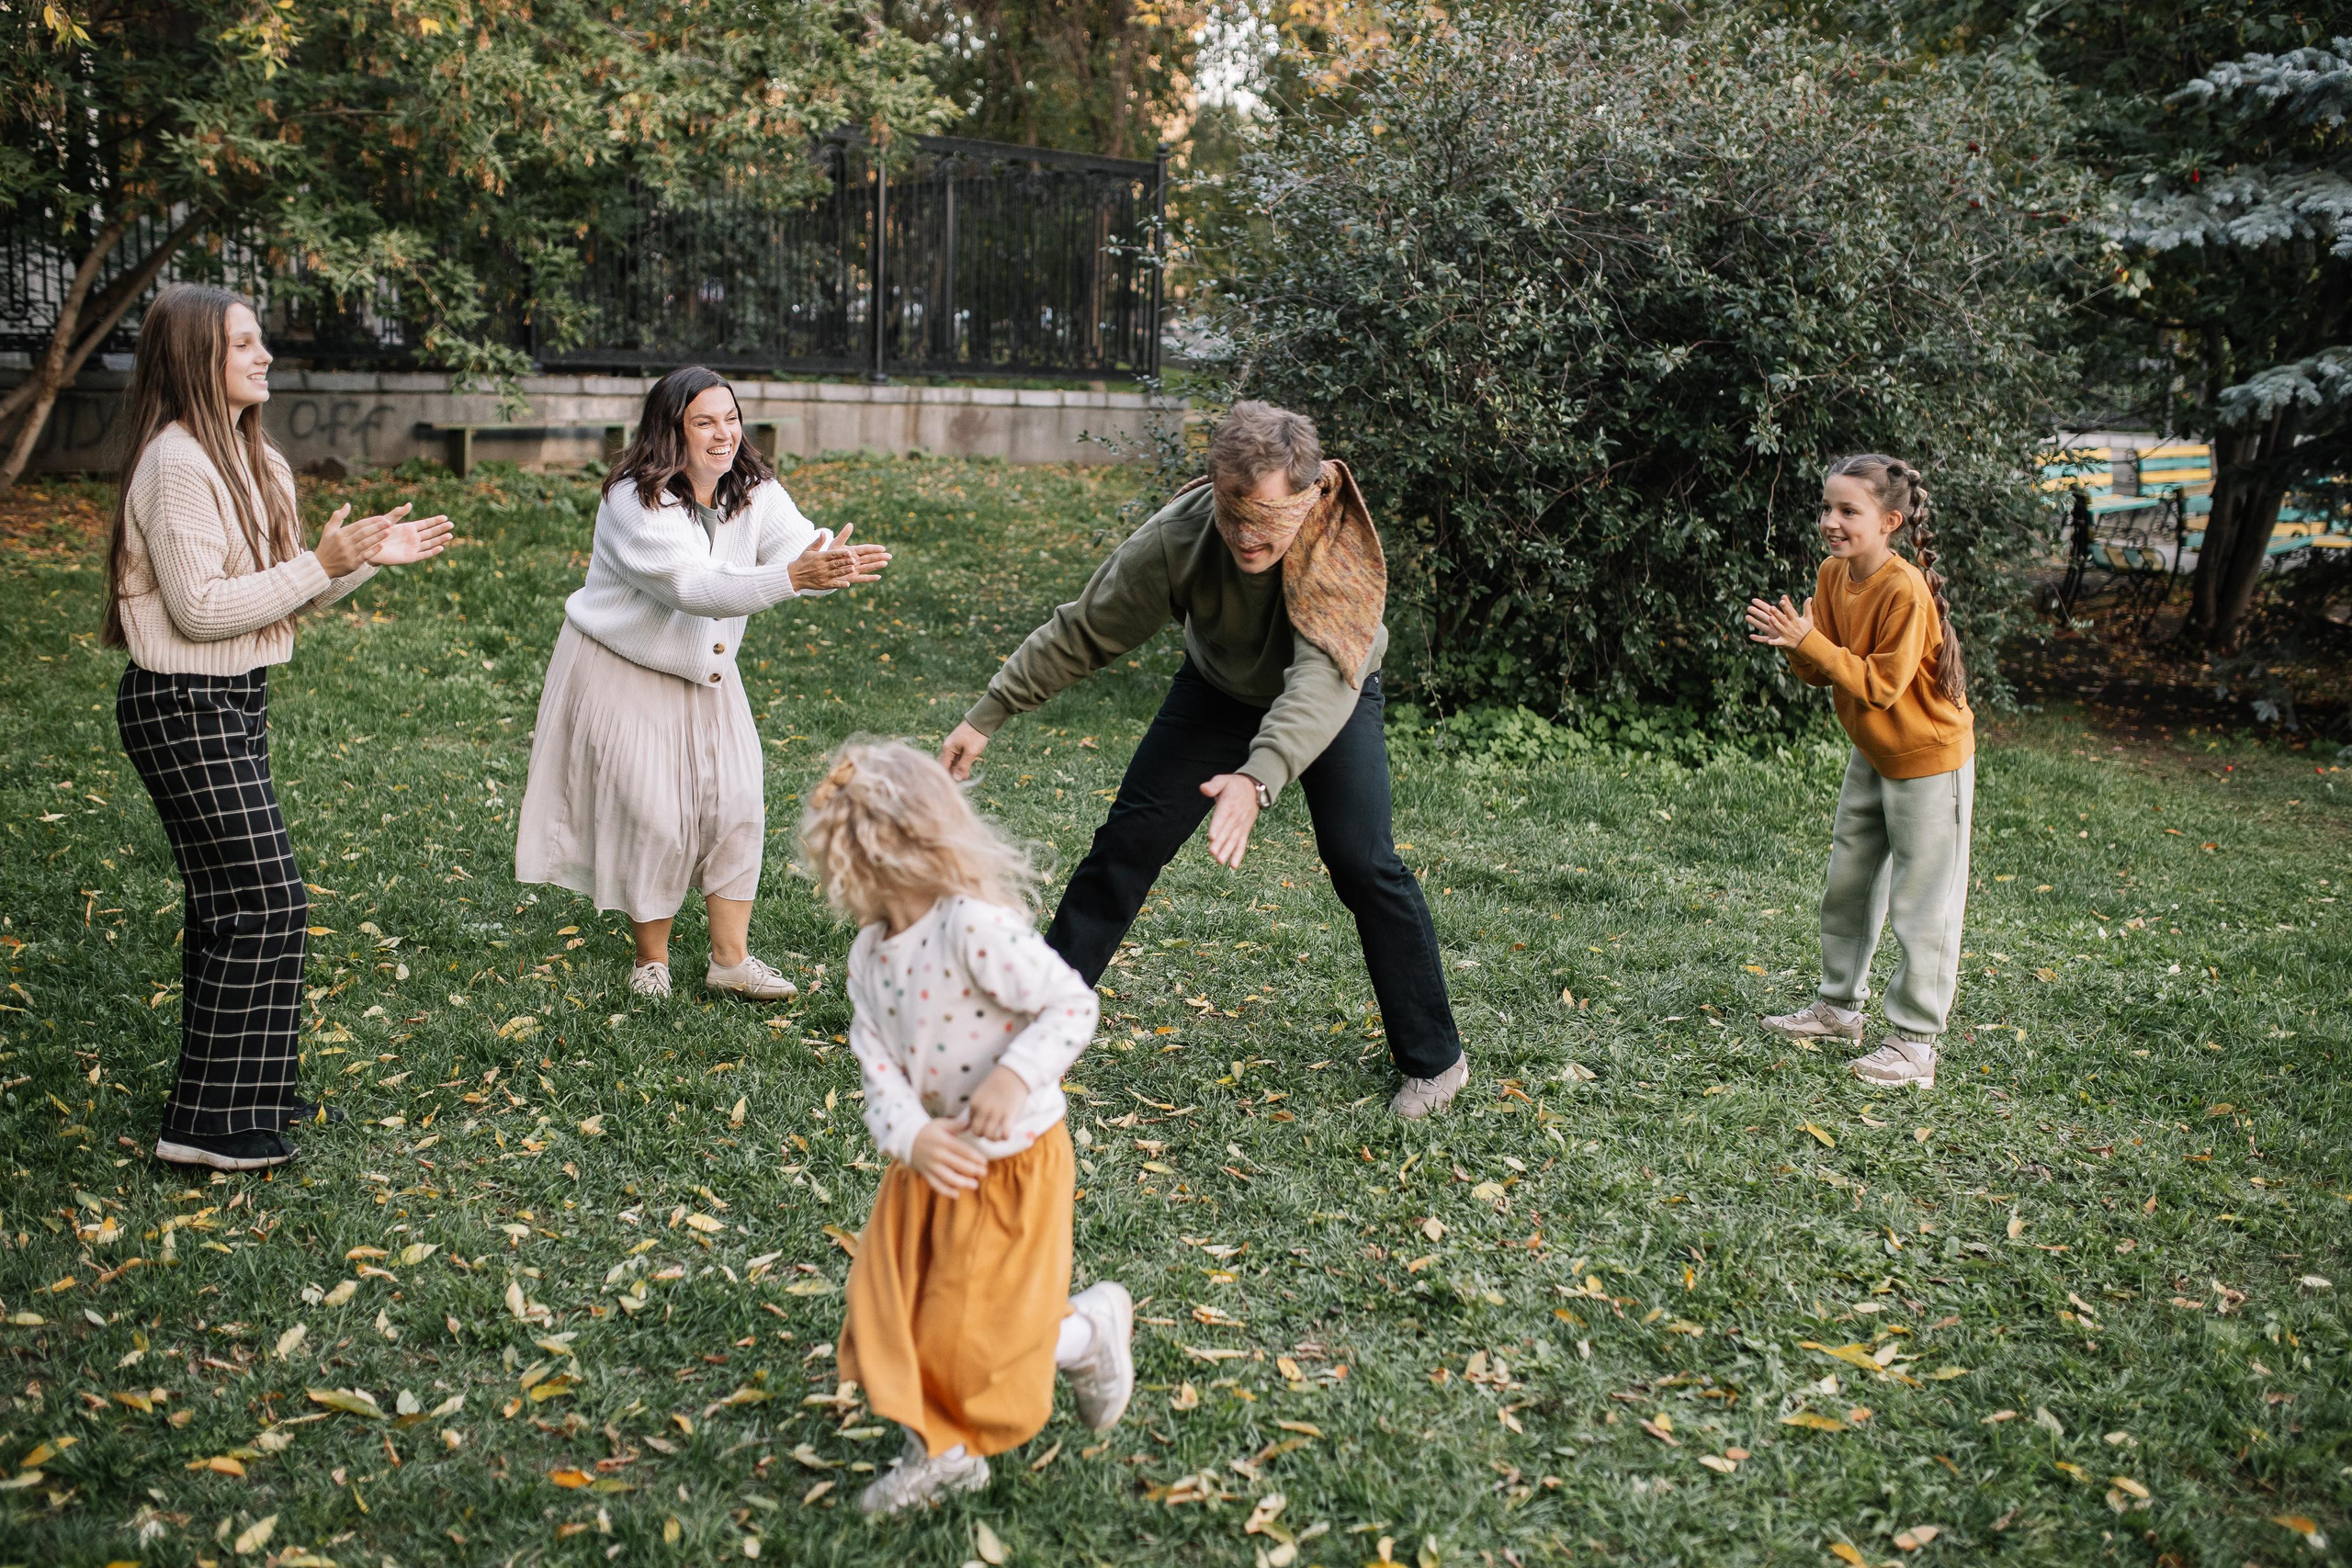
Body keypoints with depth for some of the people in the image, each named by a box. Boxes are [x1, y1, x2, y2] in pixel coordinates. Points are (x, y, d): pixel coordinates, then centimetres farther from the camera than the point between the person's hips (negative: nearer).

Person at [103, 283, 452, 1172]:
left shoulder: (250, 459, 12)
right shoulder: (177, 463, -18)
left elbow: (280, 594, 15)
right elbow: (200, 609, -22)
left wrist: (369, 556, 3)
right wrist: (322, 563, -21)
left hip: (234, 702, 10)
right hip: (186, 708, -10)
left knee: (229, 905, 15)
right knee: (263, 903, -8)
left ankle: (248, 1093, 26)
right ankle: (208, 1122, 0)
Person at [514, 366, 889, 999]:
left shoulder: (754, 491, -7)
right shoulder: (636, 503, -26)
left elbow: (799, 547, -23)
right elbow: (693, 587, -38)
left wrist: (835, 565, -49)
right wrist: (793, 576, -51)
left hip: (705, 677, 6)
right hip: (624, 677, -6)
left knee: (736, 805, 0)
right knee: (653, 816, -6)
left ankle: (731, 959, 11)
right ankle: (651, 960, 14)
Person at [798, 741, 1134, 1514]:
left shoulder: (976, 927, -25)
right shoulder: (868, 956, 0)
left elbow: (1073, 1003, -22)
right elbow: (879, 1066, -7)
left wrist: (1017, 1075, -35)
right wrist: (910, 1137, -25)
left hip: (1010, 1160, -7)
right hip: (928, 1160, 8)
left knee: (973, 1330, 1)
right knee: (887, 1308, 9)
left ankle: (1095, 1323, 27)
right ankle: (940, 1451, 29)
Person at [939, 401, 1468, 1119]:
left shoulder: (1345, 547, -39)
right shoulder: (1178, 537, -33)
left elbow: (1324, 681, -51)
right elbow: (1080, 631, -21)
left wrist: (1258, 779, -67)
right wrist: (986, 716, -19)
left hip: (1332, 700, -2)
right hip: (1219, 689, 2)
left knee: (1364, 864, -14)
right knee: (1129, 839, -4)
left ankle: (1435, 1060, 4)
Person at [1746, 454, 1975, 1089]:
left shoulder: (1905, 590, -27)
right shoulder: (1833, 574, -2)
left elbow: (1881, 684, -27)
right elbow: (1823, 673, 0)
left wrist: (1810, 642, -31)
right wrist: (1795, 642, -21)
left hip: (1928, 758, -9)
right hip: (1871, 756, 9)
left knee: (1920, 904, -1)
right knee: (1846, 885, 18)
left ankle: (1914, 1041, 7)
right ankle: (1839, 1006, 33)